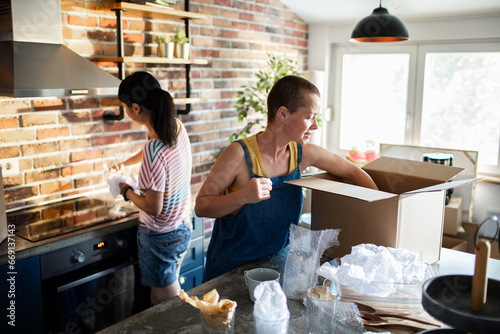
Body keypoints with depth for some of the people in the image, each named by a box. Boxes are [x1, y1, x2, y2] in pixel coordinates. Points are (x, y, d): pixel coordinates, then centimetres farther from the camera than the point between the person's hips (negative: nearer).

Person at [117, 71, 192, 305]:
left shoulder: (155, 150, -31)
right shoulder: (177, 126, -5)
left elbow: (153, 208, -25)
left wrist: (127, 192, -7)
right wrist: (124, 163, 33)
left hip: (160, 237, -8)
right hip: (182, 228, 8)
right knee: (171, 297, 24)